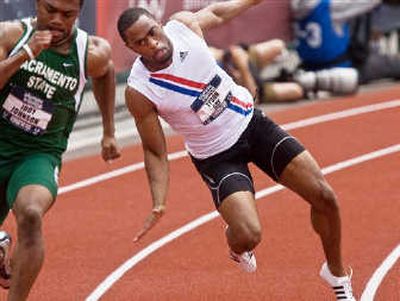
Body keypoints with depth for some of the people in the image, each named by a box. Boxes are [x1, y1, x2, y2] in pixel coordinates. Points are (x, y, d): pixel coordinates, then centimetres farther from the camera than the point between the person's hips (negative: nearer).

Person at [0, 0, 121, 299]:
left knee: (30, 213, -33)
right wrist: (25, 55, -31)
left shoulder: (92, 54, -5)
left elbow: (106, 72, 19)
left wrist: (109, 133, 23)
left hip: (39, 154, -2)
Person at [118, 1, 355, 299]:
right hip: (217, 157, -4)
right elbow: (155, 152, -12)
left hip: (251, 121, 4)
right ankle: (235, 245, 18)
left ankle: (337, 273, 24)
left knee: (324, 196, -2)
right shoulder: (139, 92, -23)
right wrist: (159, 204, -22)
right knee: (248, 236, -22)